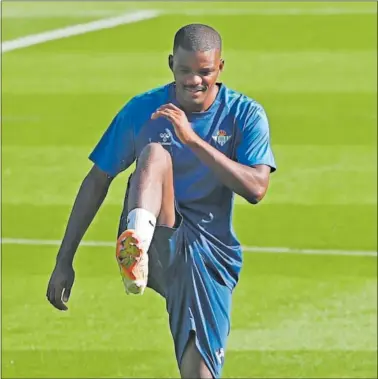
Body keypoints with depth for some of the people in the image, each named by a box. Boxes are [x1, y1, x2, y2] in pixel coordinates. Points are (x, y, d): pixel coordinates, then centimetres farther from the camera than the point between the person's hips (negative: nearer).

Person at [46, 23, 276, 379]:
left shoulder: (245, 115, -1)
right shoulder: (142, 110, 1)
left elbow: (256, 189, -16)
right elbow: (97, 182, 7)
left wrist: (193, 139, -24)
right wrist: (64, 262, 3)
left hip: (210, 255, 1)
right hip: (158, 243, -1)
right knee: (155, 152, -28)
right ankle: (136, 245, -60)